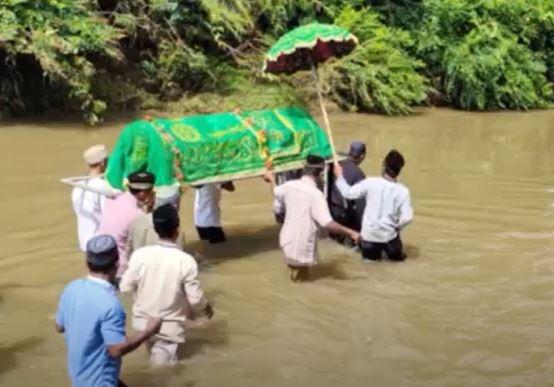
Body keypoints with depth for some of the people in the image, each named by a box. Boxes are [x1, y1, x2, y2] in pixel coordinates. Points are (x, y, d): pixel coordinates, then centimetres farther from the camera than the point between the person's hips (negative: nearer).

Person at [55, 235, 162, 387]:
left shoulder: (71, 289, -6)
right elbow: (117, 349, -27)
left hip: (79, 372, 9)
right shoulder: (109, 304, -30)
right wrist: (148, 331, -16)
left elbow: (60, 327, 8)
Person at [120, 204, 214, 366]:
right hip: (170, 326, -3)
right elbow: (195, 297, -13)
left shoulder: (140, 254, -15)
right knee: (167, 358, 14)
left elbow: (125, 286, -7)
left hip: (143, 322, 3)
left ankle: (154, 347, 10)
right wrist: (207, 306, 8)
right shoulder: (186, 261, -19)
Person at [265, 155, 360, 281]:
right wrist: (350, 232, -18)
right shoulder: (316, 194, -23)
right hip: (302, 246, -5)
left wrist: (271, 179, 41)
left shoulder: (289, 185, -4)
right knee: (302, 275, 19)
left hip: (287, 240, 5)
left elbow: (276, 192, 20)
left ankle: (293, 265, 19)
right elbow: (327, 223, -28)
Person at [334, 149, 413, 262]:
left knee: (369, 255, 29)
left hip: (369, 233, 1)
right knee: (396, 255, 27)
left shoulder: (370, 183, -15)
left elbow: (348, 193, -6)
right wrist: (397, 228, 3)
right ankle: (391, 249, 12)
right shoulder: (403, 191, -14)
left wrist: (339, 176, 8)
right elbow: (407, 218, -16)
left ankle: (371, 249, 13)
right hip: (389, 235, -1)